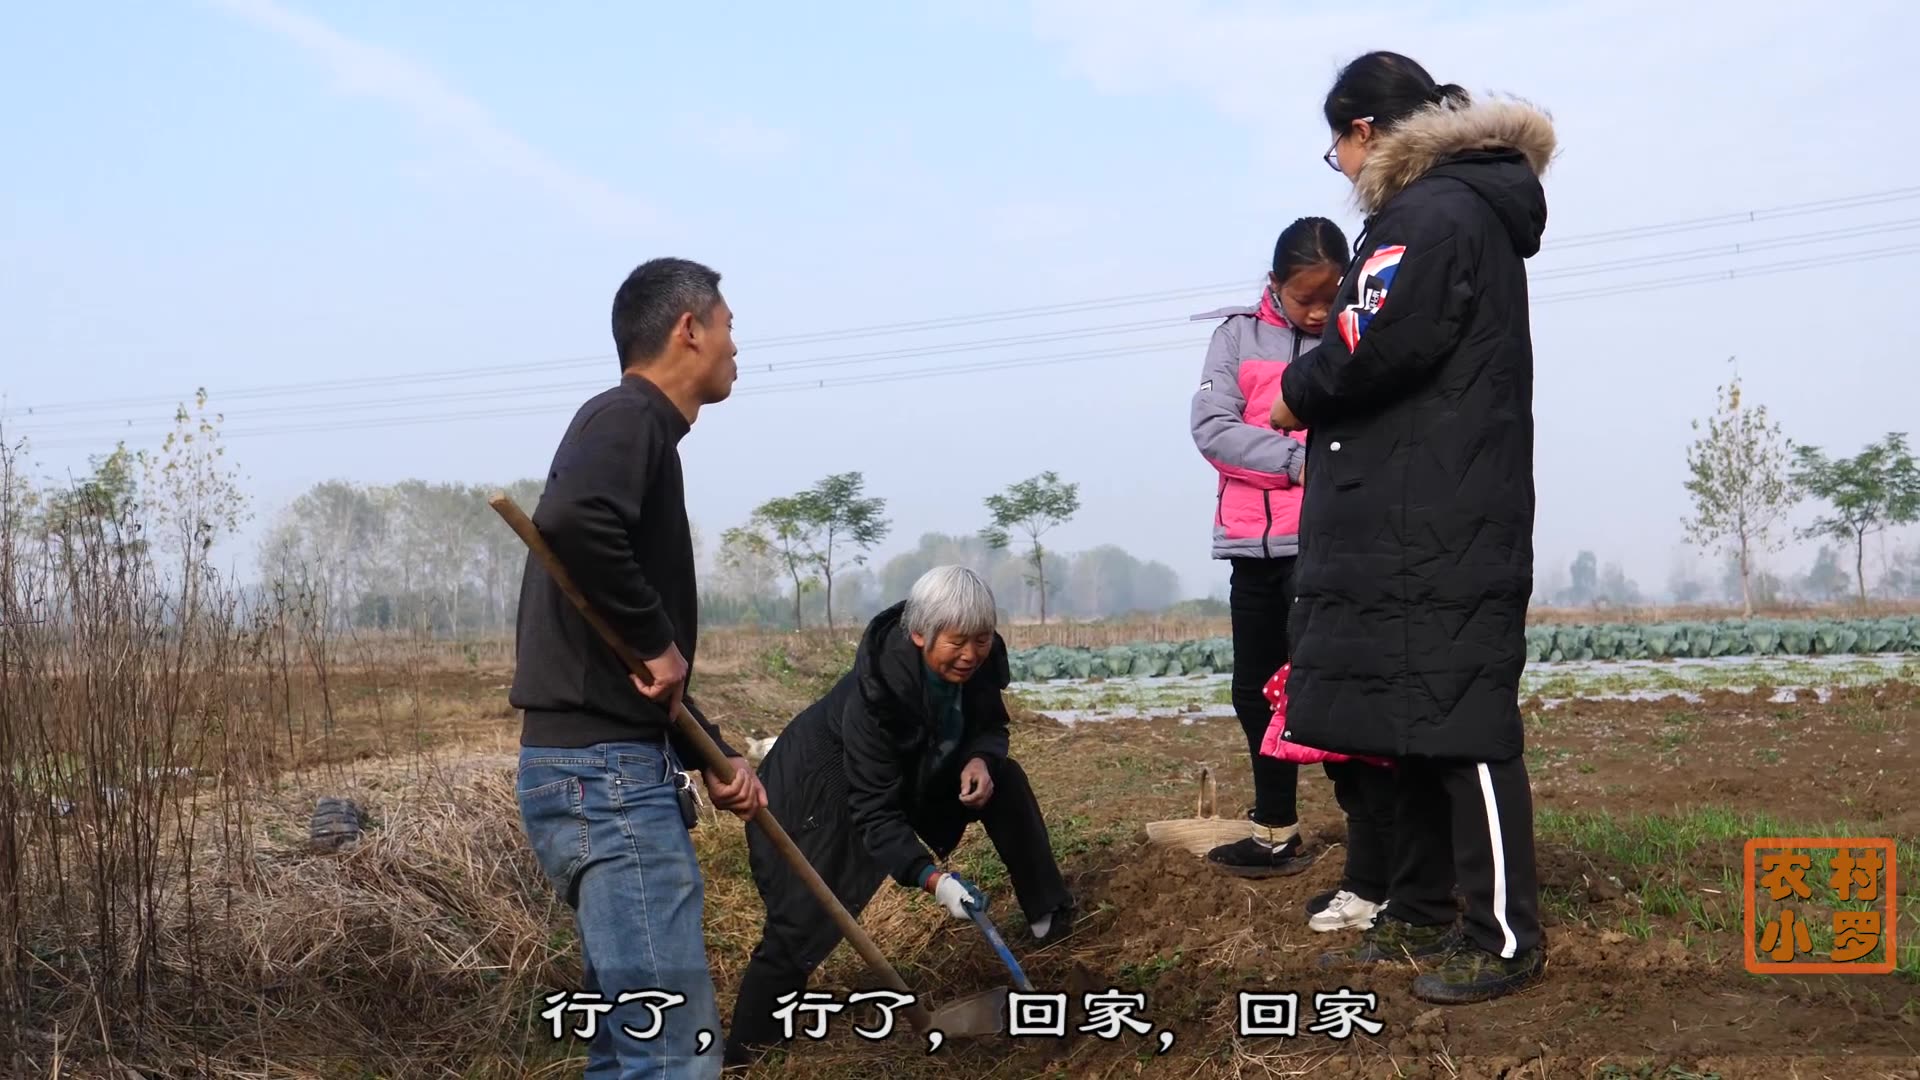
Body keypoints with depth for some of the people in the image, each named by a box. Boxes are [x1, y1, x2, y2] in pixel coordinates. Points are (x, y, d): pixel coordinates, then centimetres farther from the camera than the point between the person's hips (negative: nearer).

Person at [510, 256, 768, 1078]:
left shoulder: (638, 429, 20)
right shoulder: (627, 417, -8)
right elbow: (571, 521, -32)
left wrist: (714, 758, 16)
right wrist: (656, 640, -19)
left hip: (614, 771, 10)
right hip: (606, 774, -10)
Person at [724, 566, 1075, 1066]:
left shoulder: (979, 661, -20)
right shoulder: (874, 692, -39)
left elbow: (989, 725, 0)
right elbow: (875, 812, -36)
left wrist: (981, 758, -24)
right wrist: (933, 878, -47)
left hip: (912, 771, 7)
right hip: (819, 794, -7)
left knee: (1005, 779, -7)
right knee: (802, 926, -15)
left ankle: (1050, 917, 7)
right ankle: (742, 1053, -4)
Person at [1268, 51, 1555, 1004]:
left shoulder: (1433, 212, -11)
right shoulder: (1464, 210, 21)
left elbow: (1378, 346, -22)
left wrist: (1298, 394, -5)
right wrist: (1320, 398, 11)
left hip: (1436, 535, -10)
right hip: (1412, 527, 10)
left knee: (1458, 727, -6)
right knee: (1414, 724, 14)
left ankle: (1504, 936, 1)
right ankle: (1420, 916, 22)